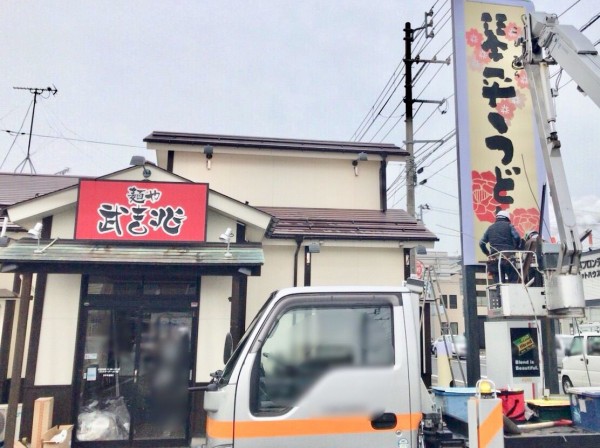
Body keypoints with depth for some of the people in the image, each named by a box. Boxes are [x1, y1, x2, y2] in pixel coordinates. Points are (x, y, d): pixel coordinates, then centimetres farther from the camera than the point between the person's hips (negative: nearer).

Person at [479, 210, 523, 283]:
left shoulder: (490, 228, 18)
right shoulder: (508, 225, 8)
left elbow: (481, 243, 15)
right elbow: (517, 237, -7)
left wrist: (488, 254, 23)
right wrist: (517, 249, 7)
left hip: (494, 259, 3)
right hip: (508, 257, -3)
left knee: (498, 282, 4)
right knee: (513, 280, 2)